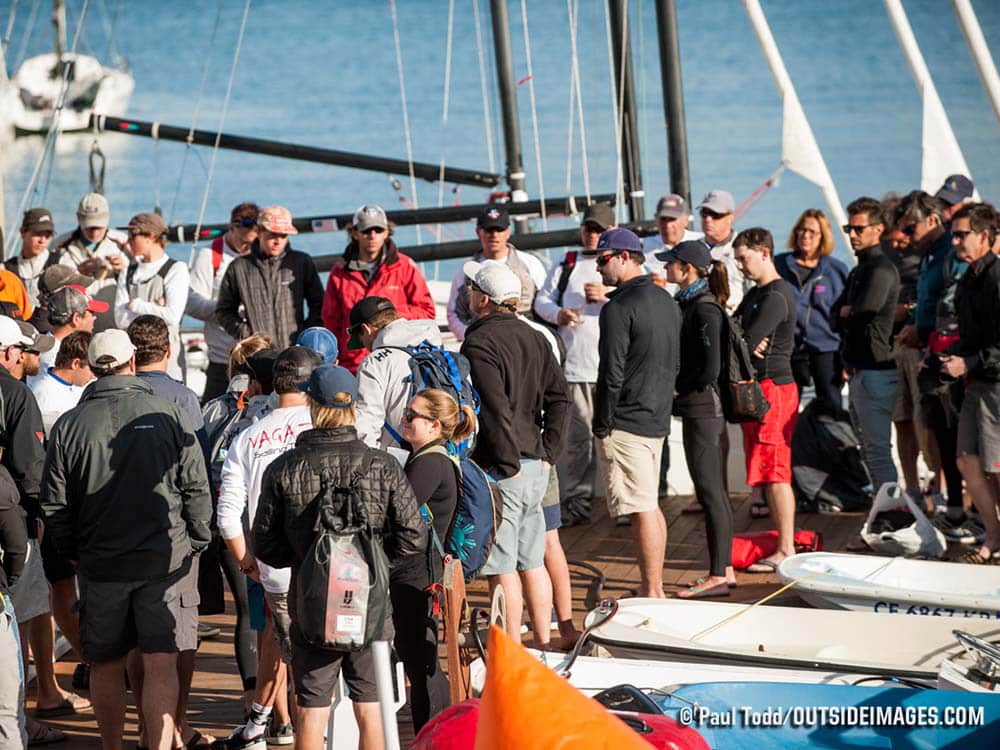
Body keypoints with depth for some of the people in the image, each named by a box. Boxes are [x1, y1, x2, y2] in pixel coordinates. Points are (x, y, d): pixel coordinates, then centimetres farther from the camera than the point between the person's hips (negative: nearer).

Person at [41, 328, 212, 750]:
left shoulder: (69, 426, -1)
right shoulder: (166, 416, -4)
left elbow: (54, 505, 1)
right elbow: (196, 489, -2)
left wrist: (71, 553, 16)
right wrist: (195, 542, 12)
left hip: (100, 565, 2)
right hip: (165, 559, -1)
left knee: (105, 667, 14)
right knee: (161, 666, -2)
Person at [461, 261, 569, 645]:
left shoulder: (479, 343, -14)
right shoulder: (534, 339, 12)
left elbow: (495, 410, -22)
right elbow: (559, 397, 10)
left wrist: (508, 465, -17)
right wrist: (548, 453, 8)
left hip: (500, 469, -9)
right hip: (535, 467, 9)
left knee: (501, 566, -2)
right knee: (532, 562, 16)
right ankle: (543, 644, 22)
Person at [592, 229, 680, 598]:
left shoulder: (619, 308, -15)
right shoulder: (667, 301, 12)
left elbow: (611, 374, -17)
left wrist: (602, 425, -10)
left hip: (626, 423, -9)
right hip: (658, 419, 9)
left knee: (641, 510, -7)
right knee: (651, 505, 16)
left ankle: (651, 591, -5)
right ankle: (654, 586, 23)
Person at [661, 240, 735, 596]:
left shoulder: (705, 309, -17)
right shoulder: (689, 303, 13)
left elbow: (710, 369, -22)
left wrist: (678, 391, -10)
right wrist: (676, 389, 10)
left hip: (702, 407, -10)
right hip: (701, 407, 10)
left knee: (709, 490, -6)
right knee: (714, 491, 14)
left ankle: (717, 576, -3)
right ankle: (724, 569, 20)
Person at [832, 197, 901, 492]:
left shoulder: (881, 269, -12)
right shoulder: (858, 271, 20)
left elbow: (864, 309, -23)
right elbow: (835, 316, 16)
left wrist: (846, 312, -2)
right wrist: (848, 315, -6)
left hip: (874, 370, -10)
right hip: (858, 371, 10)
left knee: (877, 448, -12)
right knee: (870, 449, 14)